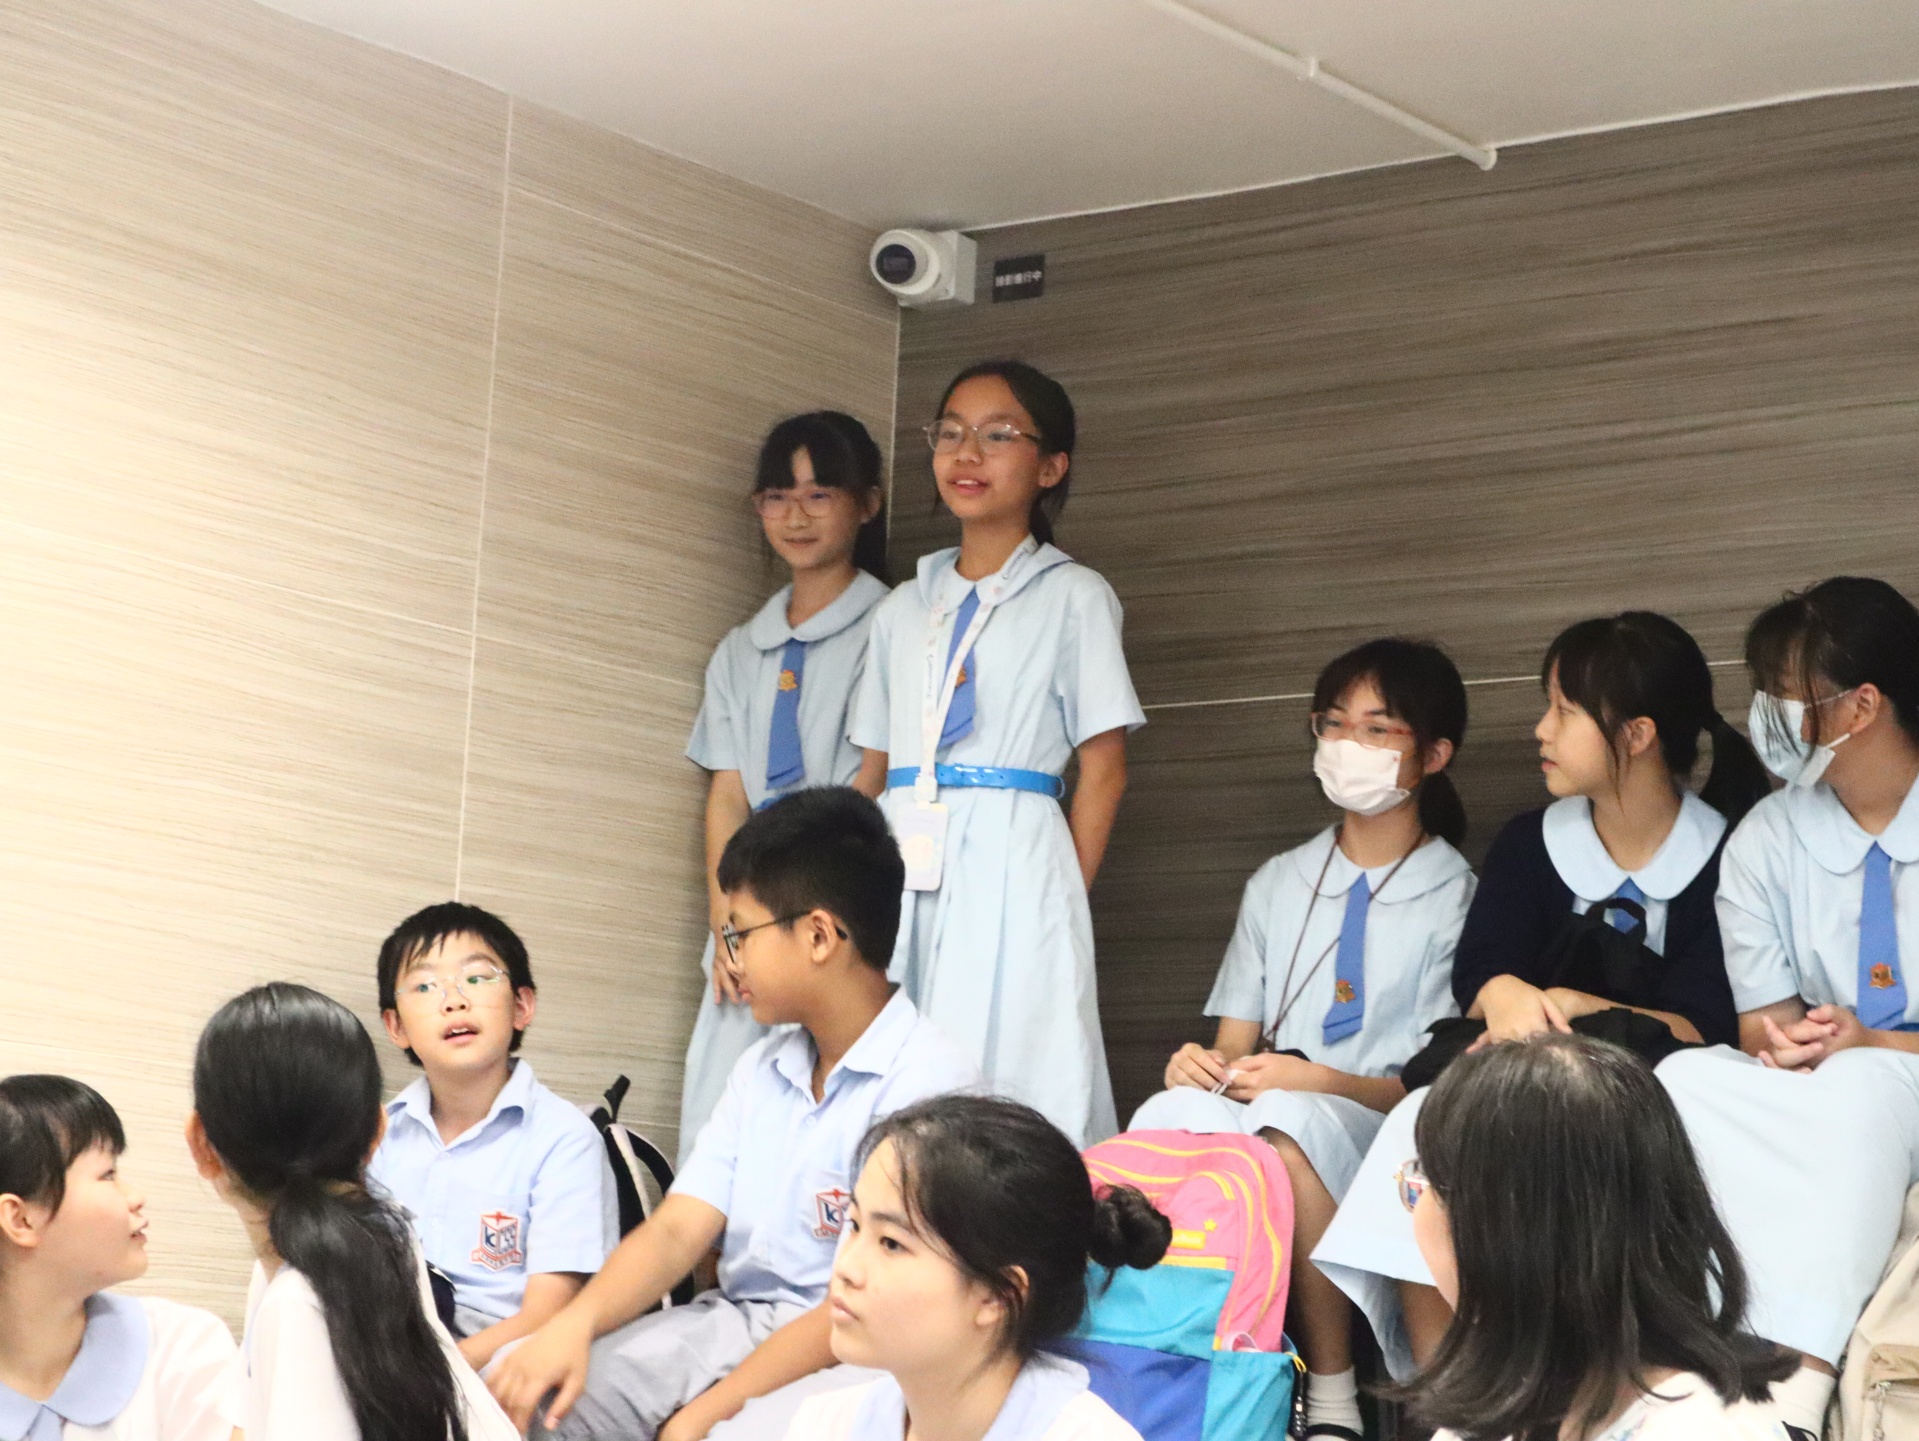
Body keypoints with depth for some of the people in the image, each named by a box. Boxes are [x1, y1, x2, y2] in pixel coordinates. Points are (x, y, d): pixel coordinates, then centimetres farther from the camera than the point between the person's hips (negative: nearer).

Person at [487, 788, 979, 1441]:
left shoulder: (925, 1082, -14)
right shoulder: (762, 1069, 13)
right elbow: (679, 1229, 4)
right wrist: (575, 1321, -15)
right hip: (730, 1323, 6)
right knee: (517, 1388, -14)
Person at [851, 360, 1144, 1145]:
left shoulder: (1073, 597, 5)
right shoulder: (903, 609, 19)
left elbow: (1103, 769, 1)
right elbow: (873, 770, 18)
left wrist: (1063, 898, -6)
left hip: (1011, 874, -5)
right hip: (905, 875, 5)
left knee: (1010, 1099, -11)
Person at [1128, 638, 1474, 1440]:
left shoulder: (1456, 899, 6)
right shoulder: (1276, 885, 21)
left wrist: (1321, 1081, -17)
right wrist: (1207, 1066, -7)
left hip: (1387, 1130, -3)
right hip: (1260, 1110, 4)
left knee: (1287, 1129, -40)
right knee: (1172, 1114, -34)